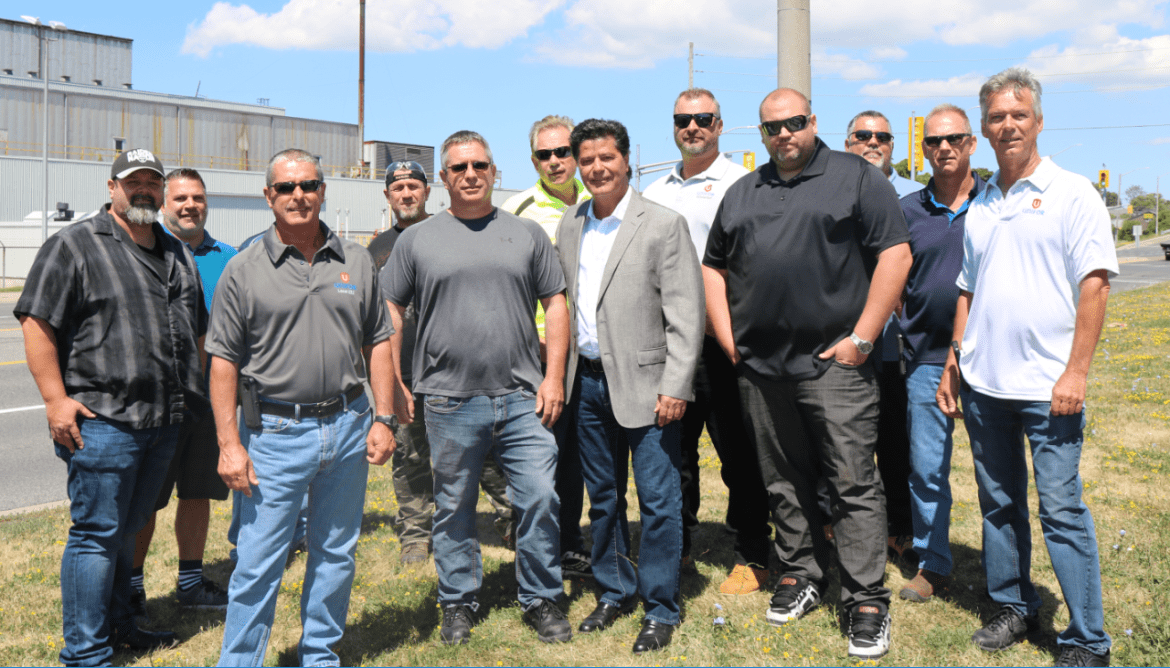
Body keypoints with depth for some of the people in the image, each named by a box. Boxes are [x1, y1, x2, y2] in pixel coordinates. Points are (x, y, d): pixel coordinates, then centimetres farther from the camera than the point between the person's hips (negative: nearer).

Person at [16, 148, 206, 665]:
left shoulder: (177, 254, 17)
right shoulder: (75, 245, -4)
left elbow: (195, 331, 25)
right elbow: (37, 322, -9)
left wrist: (196, 396, 20)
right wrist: (55, 398, -15)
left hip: (164, 420, 7)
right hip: (103, 419, -7)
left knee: (128, 527, 18)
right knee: (97, 533, -2)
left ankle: (117, 623, 33)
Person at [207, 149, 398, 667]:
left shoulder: (356, 262, 8)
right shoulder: (244, 271, -1)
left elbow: (377, 343, 10)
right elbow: (223, 361, -2)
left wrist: (383, 419, 3)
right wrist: (230, 444, -8)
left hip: (348, 426, 3)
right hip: (275, 434, -3)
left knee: (336, 553, 14)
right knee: (258, 563, 0)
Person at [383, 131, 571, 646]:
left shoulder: (527, 234, 9)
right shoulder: (417, 240, 6)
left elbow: (555, 304, 8)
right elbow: (391, 311, 9)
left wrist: (554, 377, 0)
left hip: (523, 399, 1)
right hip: (449, 403, 0)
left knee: (539, 498, 0)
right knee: (453, 507, 10)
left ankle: (541, 600, 19)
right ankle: (457, 603, 28)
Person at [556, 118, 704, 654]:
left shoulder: (663, 224, -7)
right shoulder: (568, 226, 11)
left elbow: (685, 314, -11)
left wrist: (675, 387, -16)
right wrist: (561, 375, 11)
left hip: (644, 384, -5)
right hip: (588, 383, 6)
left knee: (658, 500, 0)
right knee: (603, 497, 16)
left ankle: (661, 610, 15)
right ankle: (614, 592, 32)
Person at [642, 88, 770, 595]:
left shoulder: (742, 186, -2)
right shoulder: (654, 194, 15)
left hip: (721, 339, -5)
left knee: (738, 454, 3)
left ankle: (751, 558, 16)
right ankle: (677, 549, 27)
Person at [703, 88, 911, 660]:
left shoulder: (857, 178, 1)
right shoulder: (741, 194, 17)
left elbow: (895, 254, -6)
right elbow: (713, 268, 20)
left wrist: (861, 338, -11)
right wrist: (727, 338, 8)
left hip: (833, 363, -5)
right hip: (760, 366, 5)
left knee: (853, 483, -3)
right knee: (784, 482, 13)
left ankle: (866, 601, 5)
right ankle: (799, 576, 28)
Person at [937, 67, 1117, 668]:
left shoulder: (1072, 193, -2)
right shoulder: (979, 208, 14)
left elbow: (1094, 285, -8)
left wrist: (1075, 372, -14)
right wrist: (952, 363, 12)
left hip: (1047, 386, -5)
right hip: (982, 384, 6)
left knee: (1062, 510, -2)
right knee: (999, 504, 13)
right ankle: (1013, 607, 28)